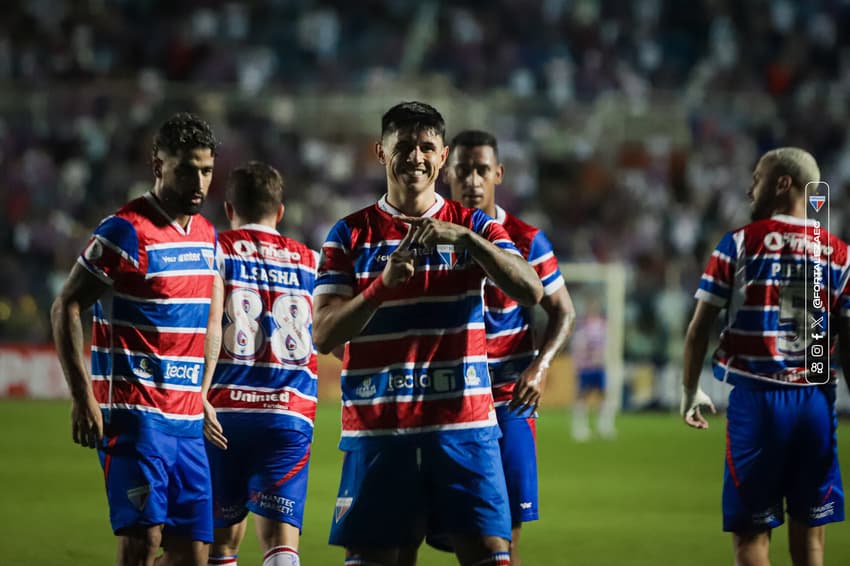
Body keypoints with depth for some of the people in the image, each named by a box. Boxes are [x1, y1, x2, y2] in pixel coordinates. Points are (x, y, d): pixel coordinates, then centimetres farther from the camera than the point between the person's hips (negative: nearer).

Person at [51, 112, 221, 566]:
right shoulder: (126, 232, -9)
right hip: (135, 414, -7)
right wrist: (83, 398, -15)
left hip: (188, 419, 7)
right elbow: (66, 308, -9)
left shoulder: (207, 235, 14)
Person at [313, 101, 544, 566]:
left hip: (464, 426, 0)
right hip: (377, 428, 0)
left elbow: (530, 292, -9)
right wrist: (383, 284, -18)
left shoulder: (473, 227, 8)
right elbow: (323, 335, -3)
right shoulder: (351, 234, 6)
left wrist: (464, 239, -21)